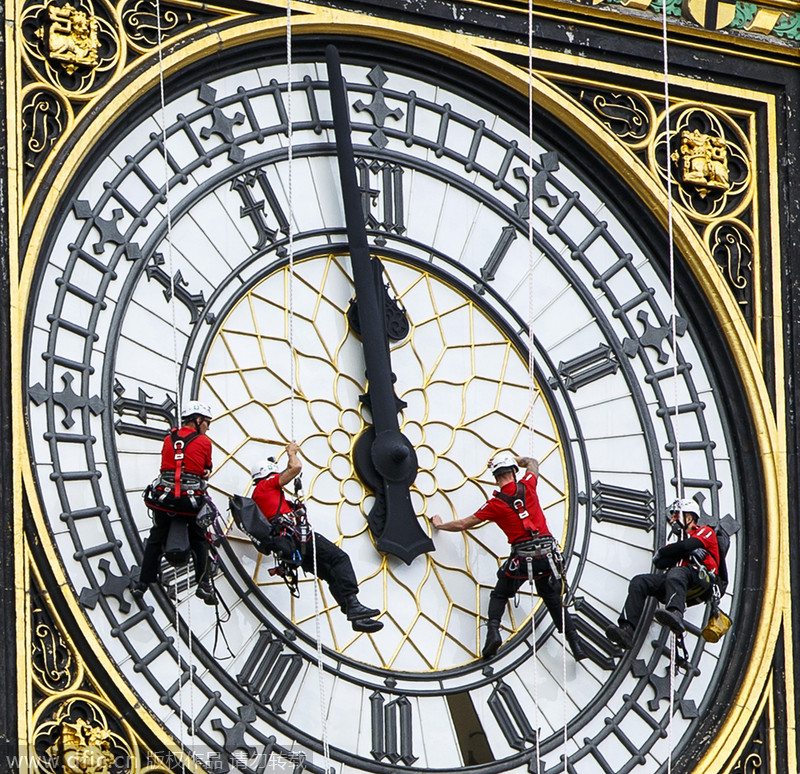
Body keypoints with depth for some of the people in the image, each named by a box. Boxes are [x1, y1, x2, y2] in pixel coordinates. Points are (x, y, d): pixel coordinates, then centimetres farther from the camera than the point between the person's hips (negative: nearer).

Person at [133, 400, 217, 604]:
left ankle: (142, 582, 14)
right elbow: (206, 470, 11)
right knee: (199, 541, 13)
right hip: (191, 500, -2)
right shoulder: (204, 442, 2)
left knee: (155, 539, 15)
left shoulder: (168, 439, 12)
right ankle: (203, 584, 5)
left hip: (164, 497, 2)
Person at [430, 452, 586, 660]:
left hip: (522, 557, -3)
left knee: (499, 595, 17)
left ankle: (493, 631, -7)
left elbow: (463, 524, 10)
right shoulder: (527, 487, 5)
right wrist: (513, 459, 37)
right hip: (547, 553, 3)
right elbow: (532, 463, 30)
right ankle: (576, 644, 8)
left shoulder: (495, 504, -1)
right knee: (553, 600, 16)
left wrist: (440, 525, 27)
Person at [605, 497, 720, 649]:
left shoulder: (706, 532, 19)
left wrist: (663, 552, 12)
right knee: (639, 582, -17)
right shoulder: (679, 541, 38)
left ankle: (675, 614, -71)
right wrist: (683, 553, 2)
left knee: (676, 573, -41)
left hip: (699, 577, -7)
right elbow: (659, 563, 17)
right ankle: (627, 630, -34)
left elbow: (686, 546, -4)